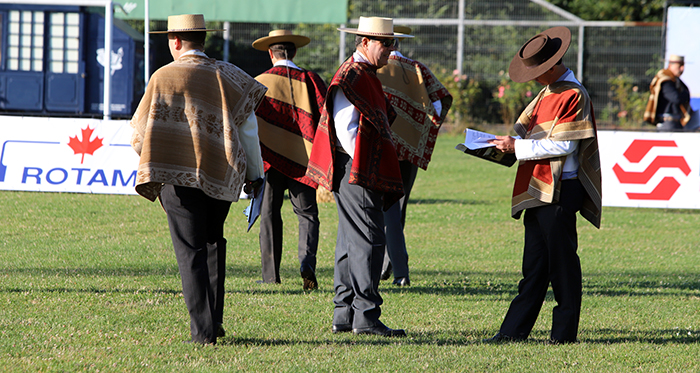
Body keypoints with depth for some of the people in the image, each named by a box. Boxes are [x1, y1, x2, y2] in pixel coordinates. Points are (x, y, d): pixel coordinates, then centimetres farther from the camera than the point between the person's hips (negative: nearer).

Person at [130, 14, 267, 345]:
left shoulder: (164, 77, -5)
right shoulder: (227, 76, 5)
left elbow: (140, 136, -3)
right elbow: (248, 129, 6)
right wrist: (255, 174, 15)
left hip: (179, 178, -4)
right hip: (222, 177, 4)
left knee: (191, 252, 0)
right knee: (212, 244, 20)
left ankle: (202, 331, -6)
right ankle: (214, 321, 19)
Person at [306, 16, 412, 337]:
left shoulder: (366, 75, 21)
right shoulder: (351, 76, -12)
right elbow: (345, 129, -19)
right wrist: (362, 169, -17)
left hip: (364, 174, 11)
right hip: (357, 172, -11)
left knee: (352, 241, 10)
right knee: (368, 241, -12)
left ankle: (344, 316, 12)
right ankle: (365, 317, -13)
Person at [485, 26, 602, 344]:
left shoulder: (573, 95, -12)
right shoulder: (547, 92, 17)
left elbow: (564, 145, -19)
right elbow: (529, 132, 22)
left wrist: (517, 146, -17)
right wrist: (507, 144, 3)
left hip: (560, 190, -9)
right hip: (538, 189, 9)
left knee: (562, 261, -3)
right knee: (534, 264, 10)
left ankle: (564, 331, 4)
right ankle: (515, 330, 11)